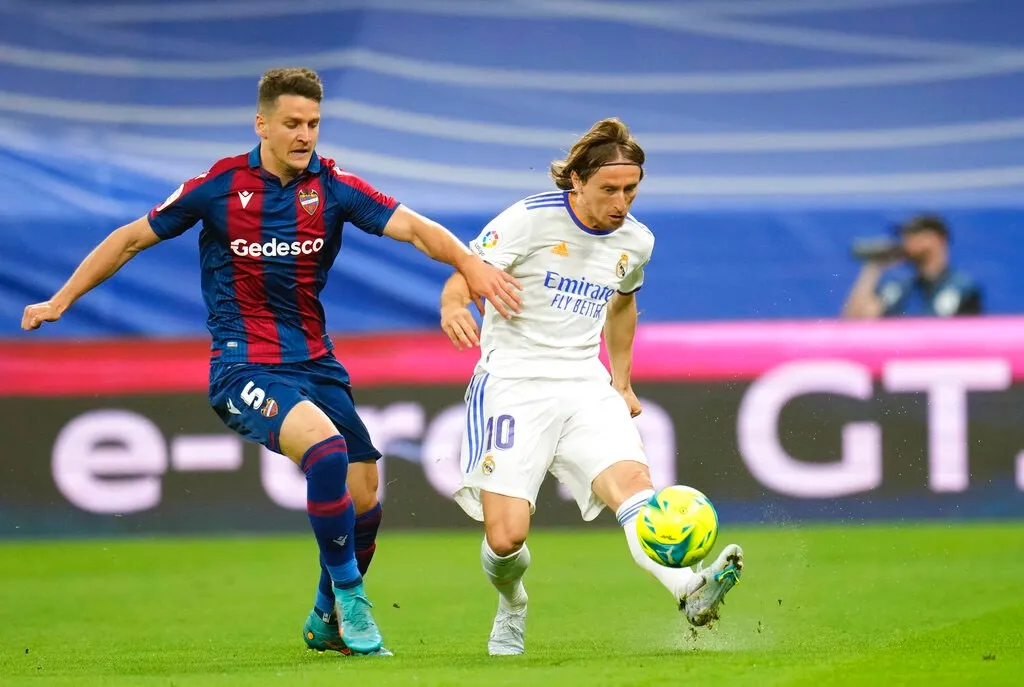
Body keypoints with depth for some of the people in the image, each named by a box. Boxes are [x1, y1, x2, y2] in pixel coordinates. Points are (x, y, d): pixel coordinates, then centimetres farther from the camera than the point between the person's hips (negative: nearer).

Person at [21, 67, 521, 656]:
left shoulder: (334, 187, -2)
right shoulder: (219, 187, -6)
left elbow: (412, 227, -15)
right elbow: (131, 240, 6)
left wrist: (469, 263, -34)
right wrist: (59, 302, 10)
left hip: (316, 362, 4)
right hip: (245, 364, -4)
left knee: (363, 494, 1)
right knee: (326, 448, -29)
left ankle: (329, 620, 26)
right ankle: (348, 595, -15)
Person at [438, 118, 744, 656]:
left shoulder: (636, 242, 6)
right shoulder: (530, 220, -10)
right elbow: (461, 281, -13)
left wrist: (622, 383, 25)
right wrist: (453, 307, -37)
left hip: (586, 388, 4)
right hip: (513, 384, -3)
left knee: (632, 480, -26)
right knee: (506, 536, -12)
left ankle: (689, 590, -49)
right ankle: (511, 611, 23)